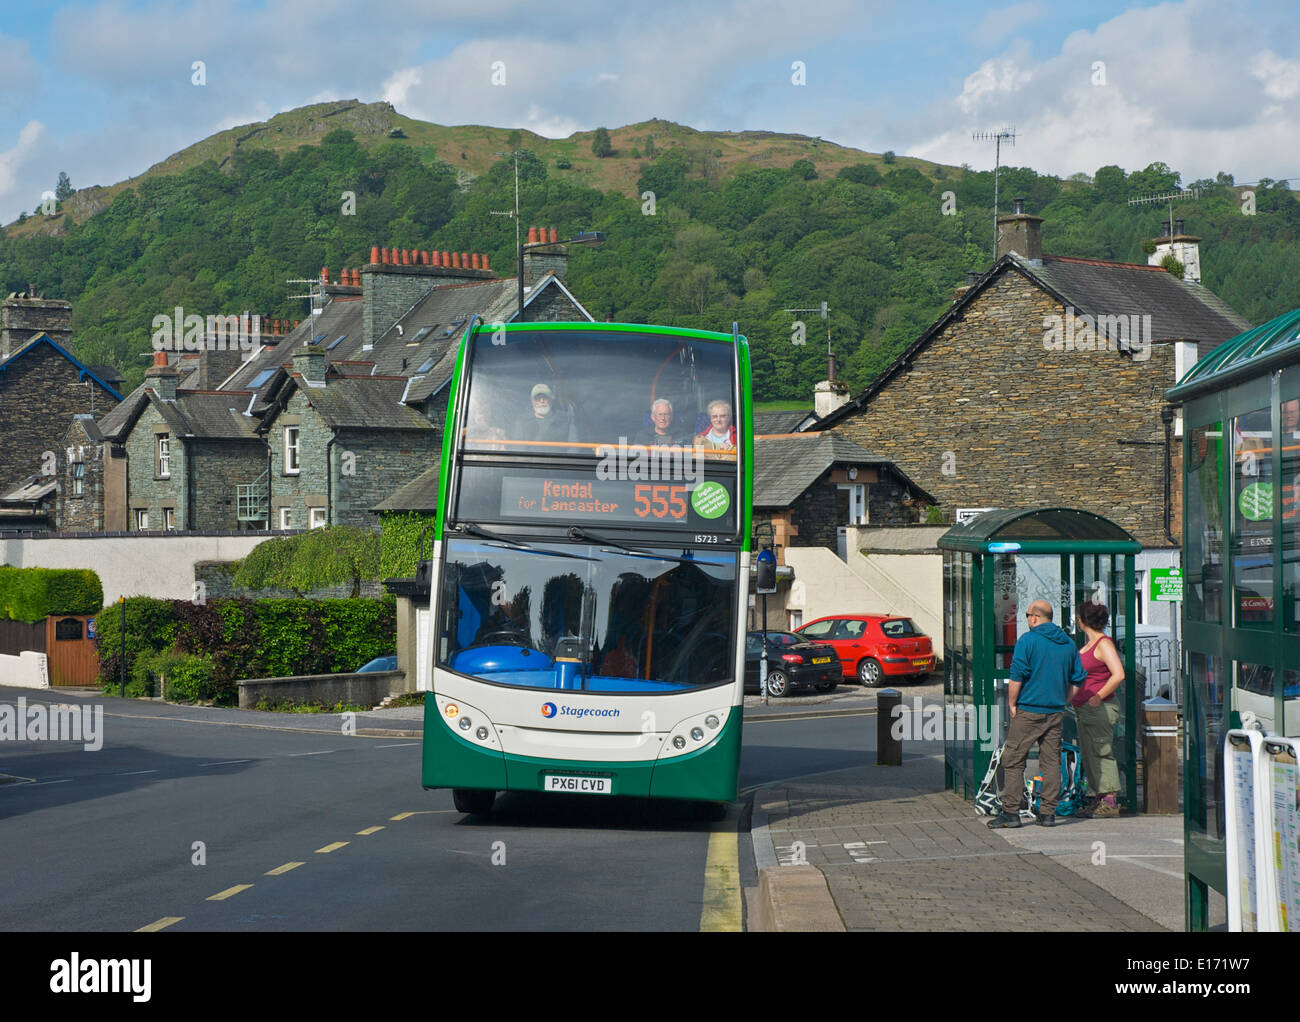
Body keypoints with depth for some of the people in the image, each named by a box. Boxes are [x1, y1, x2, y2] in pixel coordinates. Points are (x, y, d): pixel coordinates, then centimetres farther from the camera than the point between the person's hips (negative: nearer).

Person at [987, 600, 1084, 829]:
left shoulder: (1028, 640, -9)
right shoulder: (1068, 643, 9)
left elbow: (1017, 676, -14)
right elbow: (1077, 679, 14)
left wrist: (1012, 704, -4)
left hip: (1029, 710, -5)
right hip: (1056, 713, 5)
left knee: (1013, 760, 0)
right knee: (1051, 762, 9)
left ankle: (1011, 811, -3)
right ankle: (1048, 812, 8)